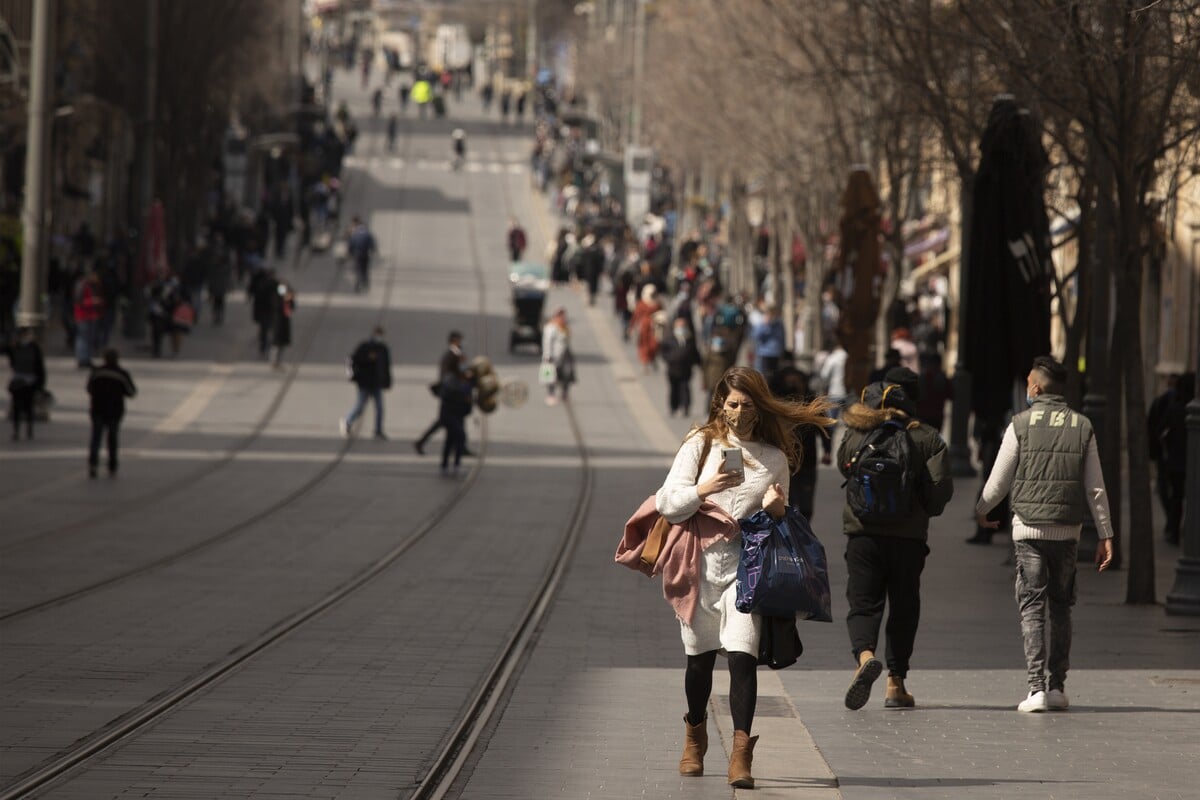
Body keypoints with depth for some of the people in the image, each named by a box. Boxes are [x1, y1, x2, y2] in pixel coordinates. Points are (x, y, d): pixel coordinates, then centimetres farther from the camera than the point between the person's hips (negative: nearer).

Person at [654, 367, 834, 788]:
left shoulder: (775, 458, 9)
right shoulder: (700, 445, 5)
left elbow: (784, 524, 18)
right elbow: (667, 503, -1)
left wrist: (778, 510, -5)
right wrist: (702, 490, -19)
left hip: (745, 565, -1)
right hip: (700, 561, 1)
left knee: (742, 656, -16)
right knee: (699, 658, 10)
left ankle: (741, 754, -18)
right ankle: (694, 738, 35)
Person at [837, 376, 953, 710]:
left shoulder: (855, 435, 1)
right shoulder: (927, 438, -3)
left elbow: (843, 468, 18)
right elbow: (941, 487, -8)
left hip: (862, 533, 0)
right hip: (908, 536, 0)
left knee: (863, 603, 2)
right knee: (903, 608, 12)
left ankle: (864, 655, -28)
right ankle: (896, 684, 13)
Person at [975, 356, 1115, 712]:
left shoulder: (1021, 424, -4)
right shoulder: (1082, 426, 4)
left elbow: (998, 482, 2)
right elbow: (1096, 488, 3)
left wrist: (981, 512, 21)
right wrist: (1105, 535, 8)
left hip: (1029, 528, -2)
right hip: (1068, 531, 2)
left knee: (1032, 609, -1)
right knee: (1061, 608, 15)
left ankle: (1037, 688, -11)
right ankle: (1057, 686, 14)